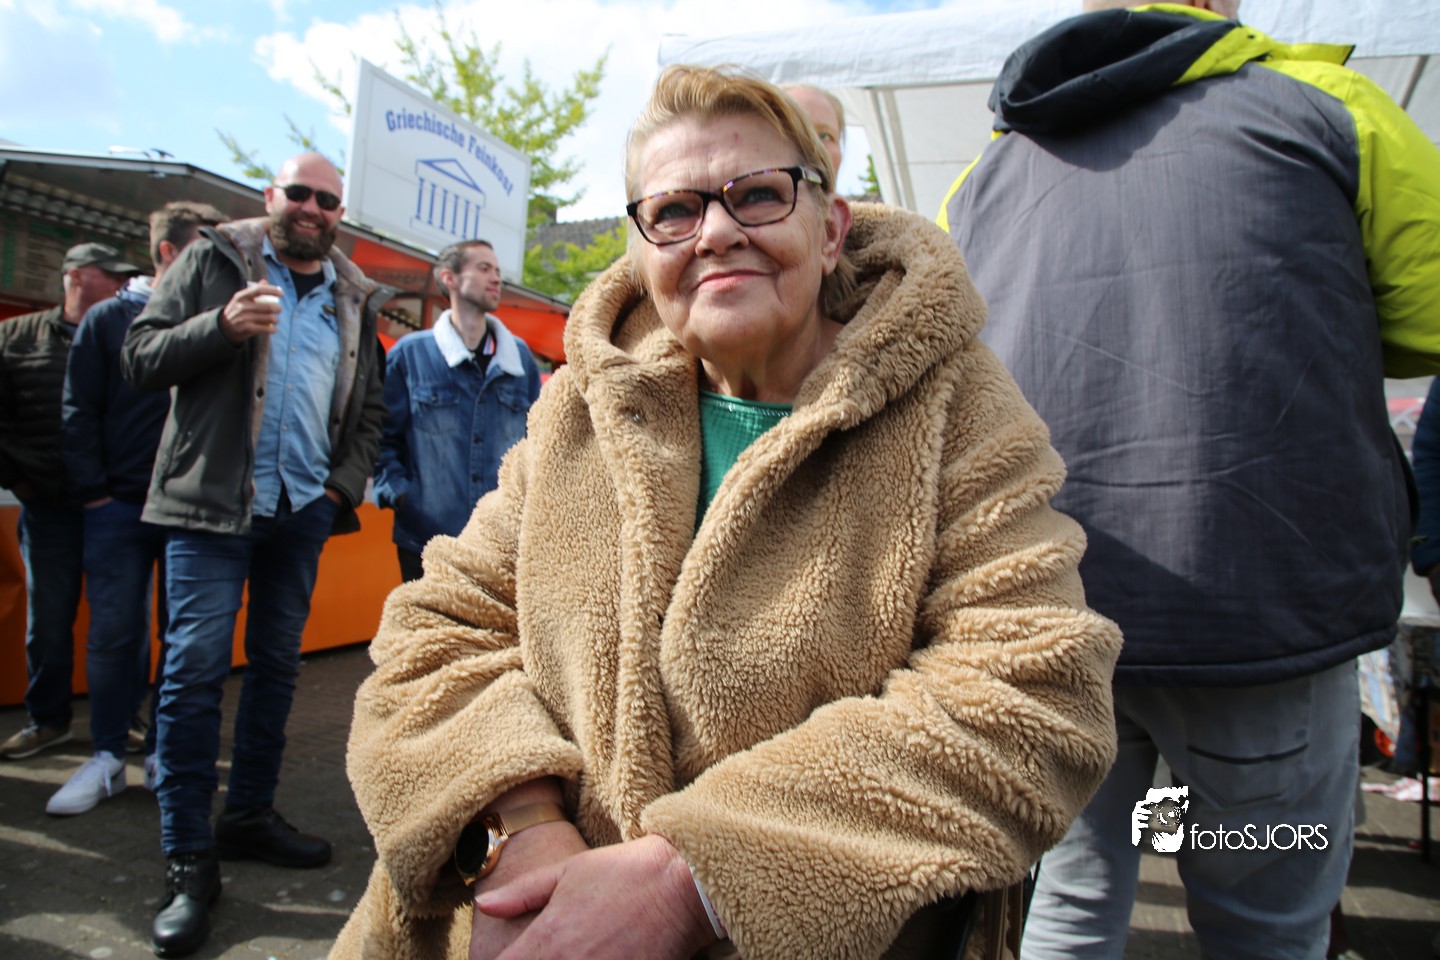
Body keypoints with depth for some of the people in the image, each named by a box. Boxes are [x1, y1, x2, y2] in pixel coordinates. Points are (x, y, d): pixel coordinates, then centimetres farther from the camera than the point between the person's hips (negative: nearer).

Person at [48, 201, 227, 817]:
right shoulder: (109, 319, 4)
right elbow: (79, 413, 3)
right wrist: (93, 490, -4)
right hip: (121, 506, 0)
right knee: (113, 635, 4)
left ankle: (164, 753, 20)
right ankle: (108, 756, 18)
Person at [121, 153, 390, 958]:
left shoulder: (354, 301, 13)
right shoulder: (214, 260, 4)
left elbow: (370, 409, 16)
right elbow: (141, 356, -2)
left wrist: (345, 485, 3)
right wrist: (222, 325, -18)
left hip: (304, 508, 4)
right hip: (213, 500, -4)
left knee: (278, 665, 11)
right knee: (196, 669, -5)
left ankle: (251, 814, 27)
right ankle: (189, 861, 5)